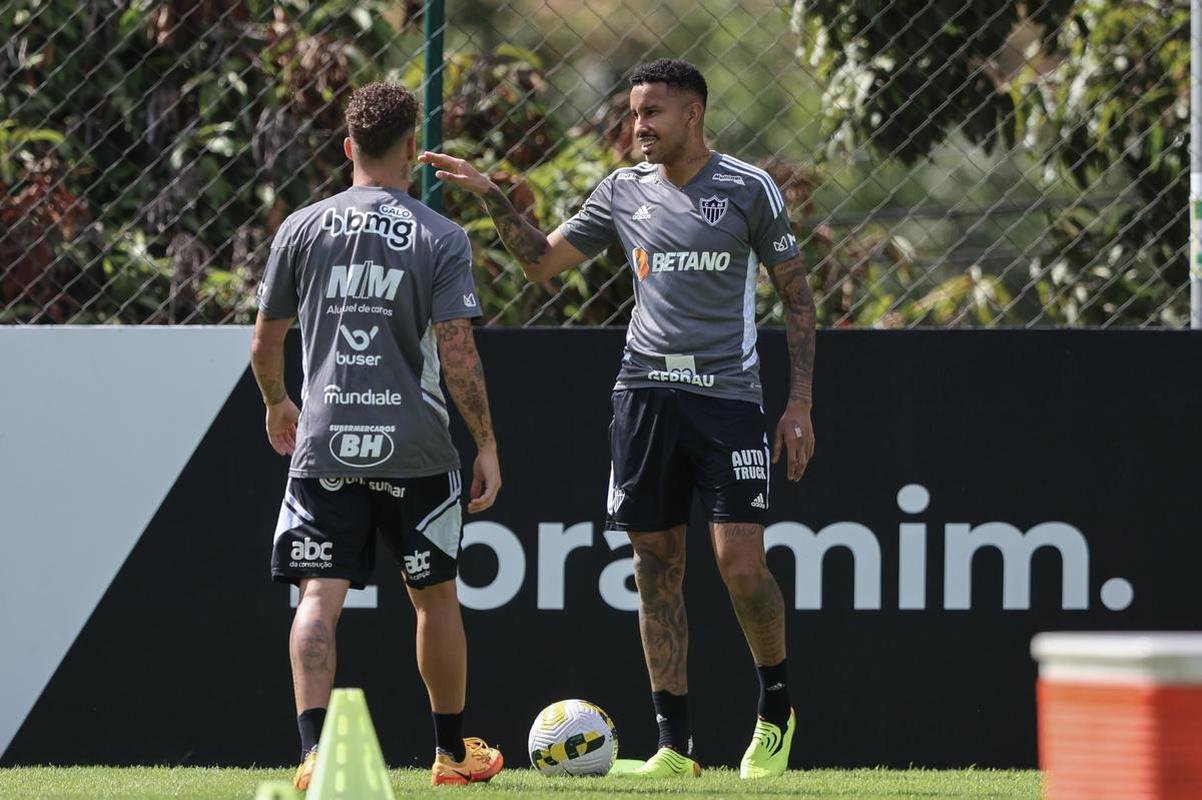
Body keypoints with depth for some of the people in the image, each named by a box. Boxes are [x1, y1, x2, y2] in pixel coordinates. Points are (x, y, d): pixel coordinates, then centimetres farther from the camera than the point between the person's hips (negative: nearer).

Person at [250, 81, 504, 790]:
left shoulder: (303, 228, 4)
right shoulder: (442, 239, -4)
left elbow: (265, 342, 10)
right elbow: (457, 352, -10)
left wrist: (276, 403, 30)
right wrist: (487, 445, -2)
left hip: (323, 441, 1)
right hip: (414, 449, -1)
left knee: (320, 596, -4)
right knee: (436, 595, 15)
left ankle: (315, 747, -21)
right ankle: (453, 750, 26)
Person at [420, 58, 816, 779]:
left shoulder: (749, 189, -1)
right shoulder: (624, 191, 9)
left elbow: (797, 294, 3)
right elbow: (542, 261, 16)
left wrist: (801, 402, -2)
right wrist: (492, 197, 2)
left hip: (728, 395, -4)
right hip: (645, 391, 4)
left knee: (742, 565, -11)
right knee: (657, 569, 2)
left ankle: (777, 707, 13)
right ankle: (675, 743, 7)